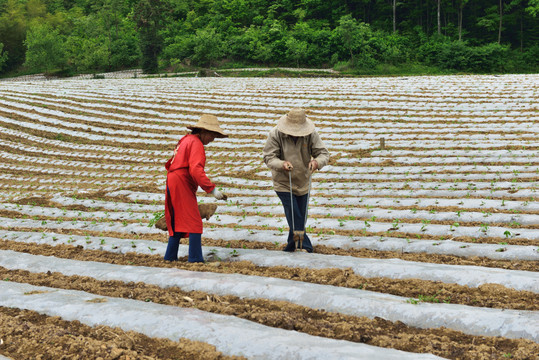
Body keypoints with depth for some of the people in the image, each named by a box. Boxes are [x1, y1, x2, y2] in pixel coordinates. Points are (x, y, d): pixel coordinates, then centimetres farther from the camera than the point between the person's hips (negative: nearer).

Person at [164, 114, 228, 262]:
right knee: (194, 223, -10)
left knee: (178, 222, 15)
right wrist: (212, 189, -25)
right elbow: (196, 170, -23)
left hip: (172, 184, 10)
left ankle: (170, 257, 18)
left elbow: (169, 164, 22)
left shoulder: (185, 140, 20)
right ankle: (196, 258, -14)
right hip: (182, 186, -10)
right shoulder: (196, 143, -10)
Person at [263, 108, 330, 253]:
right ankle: (305, 247, -2)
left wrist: (317, 162, -37)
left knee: (301, 217, 12)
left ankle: (291, 247, 29)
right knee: (294, 217, -11)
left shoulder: (311, 134, -11)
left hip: (303, 183, 3)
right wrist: (282, 164, -36)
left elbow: (324, 153, -12)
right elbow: (268, 157, -15)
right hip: (283, 183, -3)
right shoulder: (275, 134, -17)